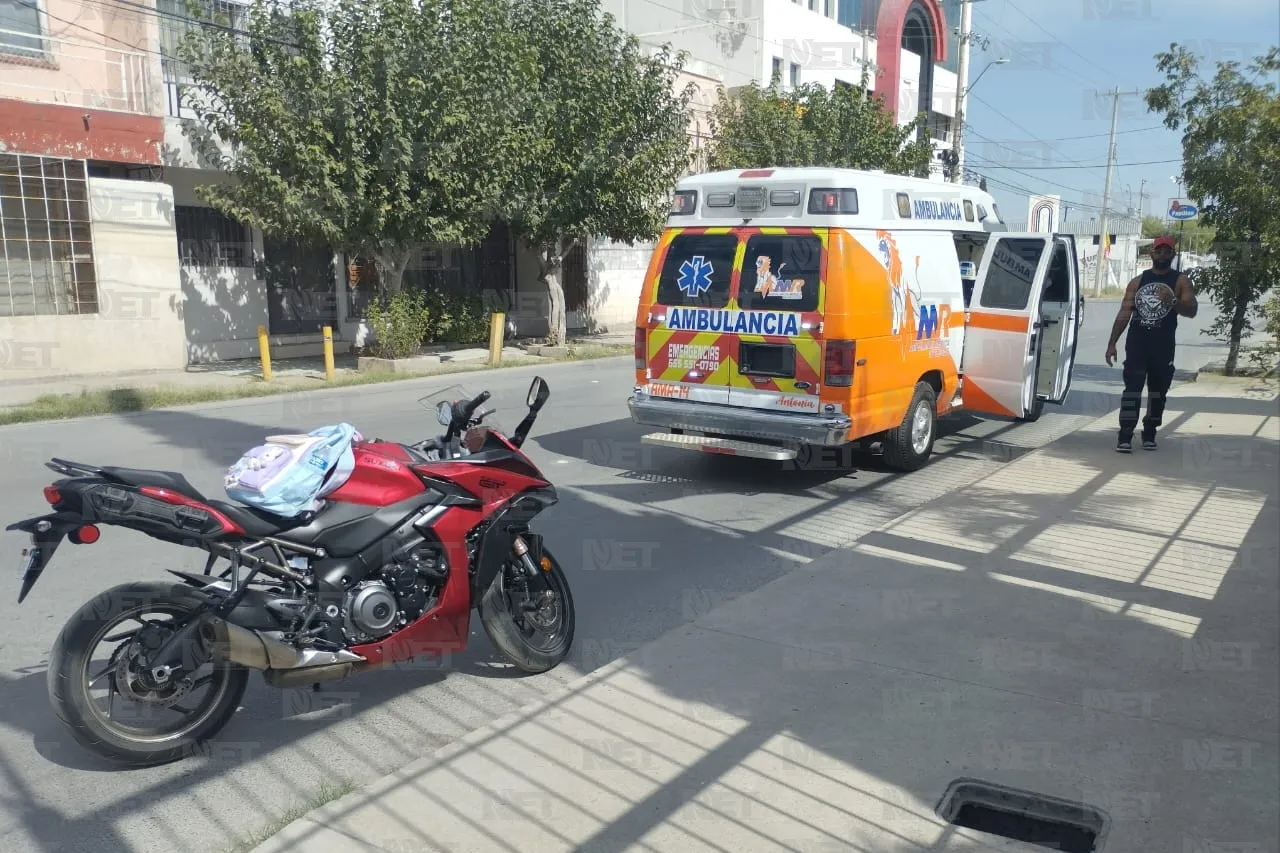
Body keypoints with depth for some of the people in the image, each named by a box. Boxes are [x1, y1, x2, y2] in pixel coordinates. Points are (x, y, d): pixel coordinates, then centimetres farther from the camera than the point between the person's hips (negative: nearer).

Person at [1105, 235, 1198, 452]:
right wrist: (1112, 343, 1)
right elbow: (1124, 313, 7)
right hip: (1136, 342, 0)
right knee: (1132, 389, -7)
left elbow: (1192, 310, -8)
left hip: (1163, 345, 0)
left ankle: (1150, 432, 19)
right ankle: (1125, 435, -9)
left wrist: (1173, 302, -29)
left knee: (1158, 391, 7)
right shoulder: (1138, 281, 9)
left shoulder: (1181, 281, 4)